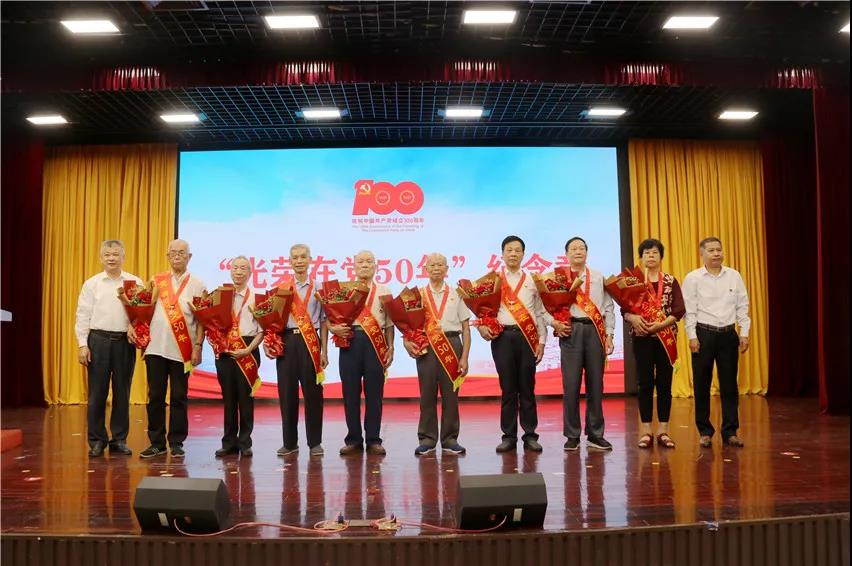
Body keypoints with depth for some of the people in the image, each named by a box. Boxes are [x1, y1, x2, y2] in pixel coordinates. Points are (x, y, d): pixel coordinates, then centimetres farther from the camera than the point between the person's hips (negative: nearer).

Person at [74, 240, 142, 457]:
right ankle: (97, 440, 13)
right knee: (97, 392, 2)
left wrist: (135, 328, -13)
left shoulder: (135, 282, 6)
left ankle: (119, 440, 15)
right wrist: (83, 345, -2)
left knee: (122, 392, 5)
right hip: (98, 340, 0)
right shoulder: (92, 284, 7)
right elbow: (83, 316, 5)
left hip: (125, 341, 0)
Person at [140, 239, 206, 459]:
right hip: (156, 347, 2)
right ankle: (157, 443, 15)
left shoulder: (197, 285, 4)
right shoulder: (157, 281, 10)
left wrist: (198, 346, -6)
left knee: (179, 397, 3)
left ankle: (176, 443, 13)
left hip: (182, 350, -2)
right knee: (155, 396, 6)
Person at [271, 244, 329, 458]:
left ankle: (315, 442, 10)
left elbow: (324, 321, 6)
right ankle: (289, 442, 13)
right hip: (287, 341, 1)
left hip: (311, 342, -1)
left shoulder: (318, 288, 8)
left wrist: (324, 351, 2)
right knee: (287, 392, 3)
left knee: (313, 392, 1)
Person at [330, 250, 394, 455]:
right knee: (350, 392, 3)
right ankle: (353, 439, 12)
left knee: (374, 393, 1)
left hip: (375, 343, 0)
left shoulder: (383, 291, 14)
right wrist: (334, 328, -11)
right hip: (349, 341, 0)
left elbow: (389, 323, 11)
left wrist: (390, 348, 3)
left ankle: (373, 440, 9)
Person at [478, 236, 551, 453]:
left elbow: (540, 313, 10)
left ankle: (530, 435, 10)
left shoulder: (532, 281, 12)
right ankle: (509, 436, 9)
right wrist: (481, 326, -9)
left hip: (527, 337, 1)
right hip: (502, 337, 0)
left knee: (527, 388, 2)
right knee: (507, 388, 2)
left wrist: (541, 341, 4)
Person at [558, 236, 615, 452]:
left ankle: (595, 434, 14)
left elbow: (608, 307, 10)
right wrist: (555, 323, -8)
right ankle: (572, 435, 6)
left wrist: (609, 335, 2)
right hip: (571, 331, -2)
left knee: (595, 383, 4)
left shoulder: (598, 278, 14)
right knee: (571, 384, -4)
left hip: (595, 331, 2)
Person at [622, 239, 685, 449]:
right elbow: (624, 309, -2)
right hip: (642, 337, -1)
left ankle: (663, 431, 10)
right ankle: (646, 431, 8)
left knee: (664, 383, 3)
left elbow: (679, 310, -3)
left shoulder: (671, 281, 6)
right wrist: (633, 317, -24)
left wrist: (660, 325, -16)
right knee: (645, 383, 1)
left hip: (666, 338, 1)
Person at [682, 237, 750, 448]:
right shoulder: (692, 278, -1)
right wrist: (692, 336, -9)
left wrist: (744, 333, 3)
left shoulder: (734, 276, 7)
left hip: (729, 334, 2)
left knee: (729, 385, 5)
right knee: (702, 385, 3)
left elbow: (742, 306, 9)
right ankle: (705, 432, 12)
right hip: (704, 334, -2)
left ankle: (730, 432, 14)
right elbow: (689, 310, -4)